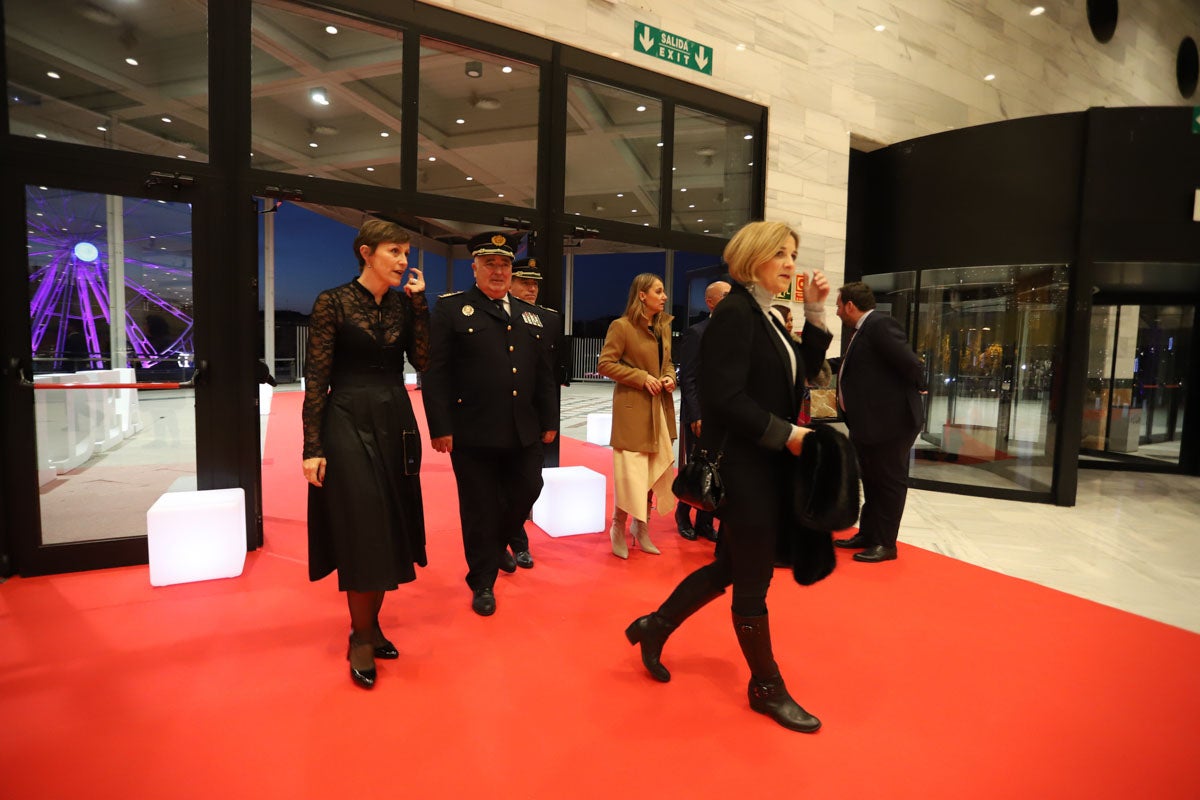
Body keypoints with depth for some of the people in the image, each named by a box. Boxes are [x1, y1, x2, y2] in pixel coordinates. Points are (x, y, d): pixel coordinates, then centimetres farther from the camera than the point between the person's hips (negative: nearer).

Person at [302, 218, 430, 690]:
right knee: (363, 532, -1)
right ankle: (361, 638, 17)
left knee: (390, 529, 10)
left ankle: (371, 626, 27)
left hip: (396, 424, 5)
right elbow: (316, 377, -8)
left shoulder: (403, 305, 7)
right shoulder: (332, 302, -6)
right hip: (349, 424, -5)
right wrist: (313, 446, -12)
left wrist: (418, 301, -6)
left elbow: (423, 360, -4)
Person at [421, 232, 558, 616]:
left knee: (526, 494, 13)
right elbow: (436, 373, -7)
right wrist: (440, 427, -13)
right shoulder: (451, 308, -1)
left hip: (524, 433, 5)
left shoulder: (532, 315, 14)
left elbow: (544, 373, 15)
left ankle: (498, 544, 43)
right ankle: (483, 582, 25)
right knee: (480, 510, 7)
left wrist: (549, 420, 12)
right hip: (473, 434, -4)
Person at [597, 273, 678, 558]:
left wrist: (669, 377, -1)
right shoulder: (622, 326, -11)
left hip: (659, 407, 7)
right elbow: (605, 364, -13)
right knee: (632, 472, -4)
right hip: (632, 407, -7)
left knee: (655, 470, 12)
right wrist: (642, 378, -18)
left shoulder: (664, 326, 11)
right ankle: (618, 529, 16)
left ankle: (641, 527, 28)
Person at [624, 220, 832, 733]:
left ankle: (654, 627, 35)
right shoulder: (735, 313, -16)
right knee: (754, 578, 5)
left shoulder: (764, 317, 14)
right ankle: (767, 687, 24)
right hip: (744, 465, -10)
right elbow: (726, 398, -24)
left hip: (765, 464, 10)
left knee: (731, 566, 18)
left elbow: (801, 372, 14)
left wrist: (815, 313, 7)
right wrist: (785, 434, -19)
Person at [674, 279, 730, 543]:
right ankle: (683, 515, 28)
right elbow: (688, 380, -12)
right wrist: (696, 417, -16)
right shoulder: (695, 333, -8)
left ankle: (705, 522, 23)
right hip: (701, 417, -5)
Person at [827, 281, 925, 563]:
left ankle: (886, 544, 15)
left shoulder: (881, 325, -18)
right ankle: (867, 534, 32)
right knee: (872, 481, 19)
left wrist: (917, 388, -5)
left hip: (890, 421, -10)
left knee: (889, 482, 3)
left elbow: (911, 364, -23)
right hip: (867, 423, 10)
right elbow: (848, 363, 27)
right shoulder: (864, 329, 13)